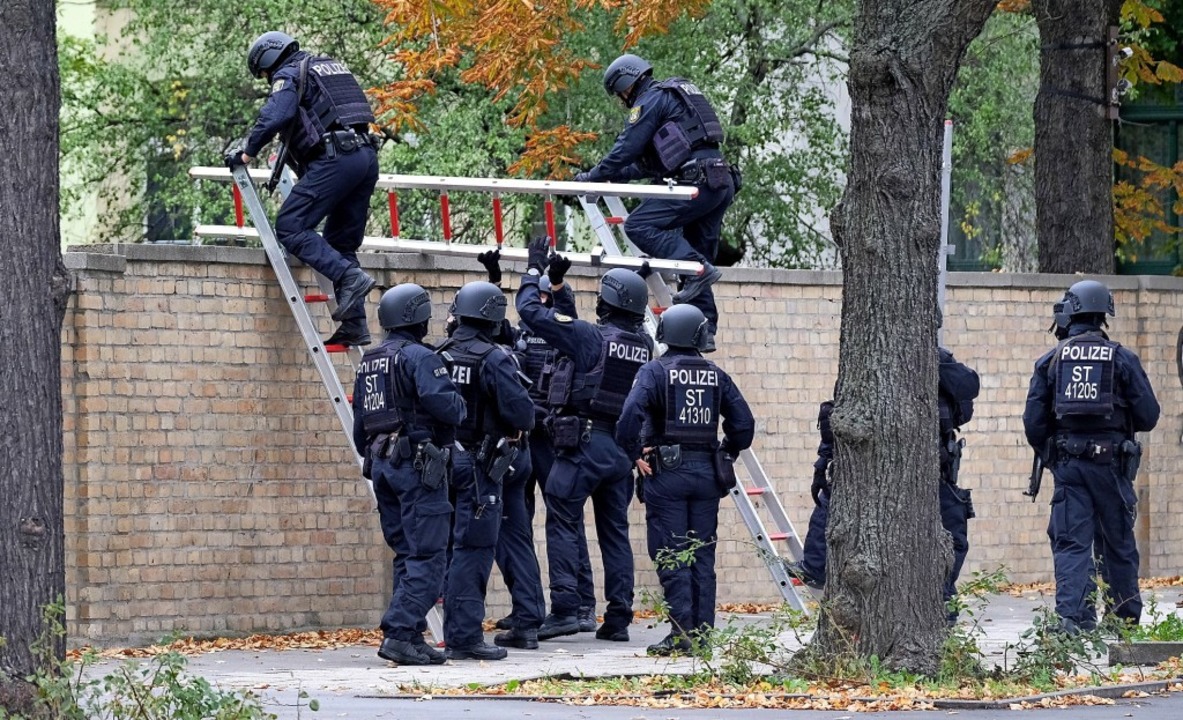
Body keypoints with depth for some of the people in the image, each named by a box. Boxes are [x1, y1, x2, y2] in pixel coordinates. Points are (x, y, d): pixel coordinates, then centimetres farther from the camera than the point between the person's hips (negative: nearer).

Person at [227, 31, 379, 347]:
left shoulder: (288, 74, 2)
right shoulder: (333, 66, 28)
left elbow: (275, 116, -14)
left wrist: (247, 154, -5)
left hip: (334, 158, -9)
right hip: (367, 155, 9)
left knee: (290, 226, -8)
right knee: (341, 242, 13)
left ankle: (349, 278, -22)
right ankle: (354, 326, 5)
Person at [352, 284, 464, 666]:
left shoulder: (368, 363, 16)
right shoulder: (419, 357, -11)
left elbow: (359, 424, 21)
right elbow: (445, 405, -21)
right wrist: (460, 405, 1)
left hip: (381, 462, 9)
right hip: (416, 462, -9)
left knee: (407, 554, 14)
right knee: (427, 556, -8)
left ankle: (412, 637, 11)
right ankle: (399, 634, -18)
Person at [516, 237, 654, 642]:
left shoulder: (591, 338, -12)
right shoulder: (645, 347, 6)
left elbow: (531, 310, -10)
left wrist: (535, 270, 4)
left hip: (583, 442, -6)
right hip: (623, 448, 6)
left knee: (562, 525, -3)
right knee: (615, 532, 10)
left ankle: (564, 610, -13)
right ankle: (618, 619, 9)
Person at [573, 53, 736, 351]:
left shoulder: (651, 100, -1)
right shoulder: (676, 95, 29)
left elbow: (627, 148, -7)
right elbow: (652, 159, 33)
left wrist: (593, 177, 4)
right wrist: (614, 176, 30)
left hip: (696, 182, -10)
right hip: (721, 182, 10)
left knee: (640, 225, -12)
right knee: (694, 254, 10)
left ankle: (699, 269, -23)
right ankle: (704, 332, 5)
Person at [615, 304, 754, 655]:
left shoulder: (655, 371, -7)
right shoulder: (716, 375, 7)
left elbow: (631, 414, -21)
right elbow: (743, 422, 7)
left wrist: (635, 454, -10)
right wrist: (726, 456, 17)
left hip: (667, 471, -4)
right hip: (707, 472, 4)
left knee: (671, 555, -2)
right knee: (702, 556, 10)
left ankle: (681, 633, -8)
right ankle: (703, 632, 10)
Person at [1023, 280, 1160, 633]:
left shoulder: (1050, 361, 2)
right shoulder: (1123, 359, -2)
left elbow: (1033, 421, 2)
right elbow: (1149, 415, -2)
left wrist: (1049, 456, 18)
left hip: (1067, 464, 1)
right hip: (1110, 459, -1)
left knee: (1071, 542, 0)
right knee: (1119, 542, 12)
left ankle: (1071, 613, -13)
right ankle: (1128, 615, 21)